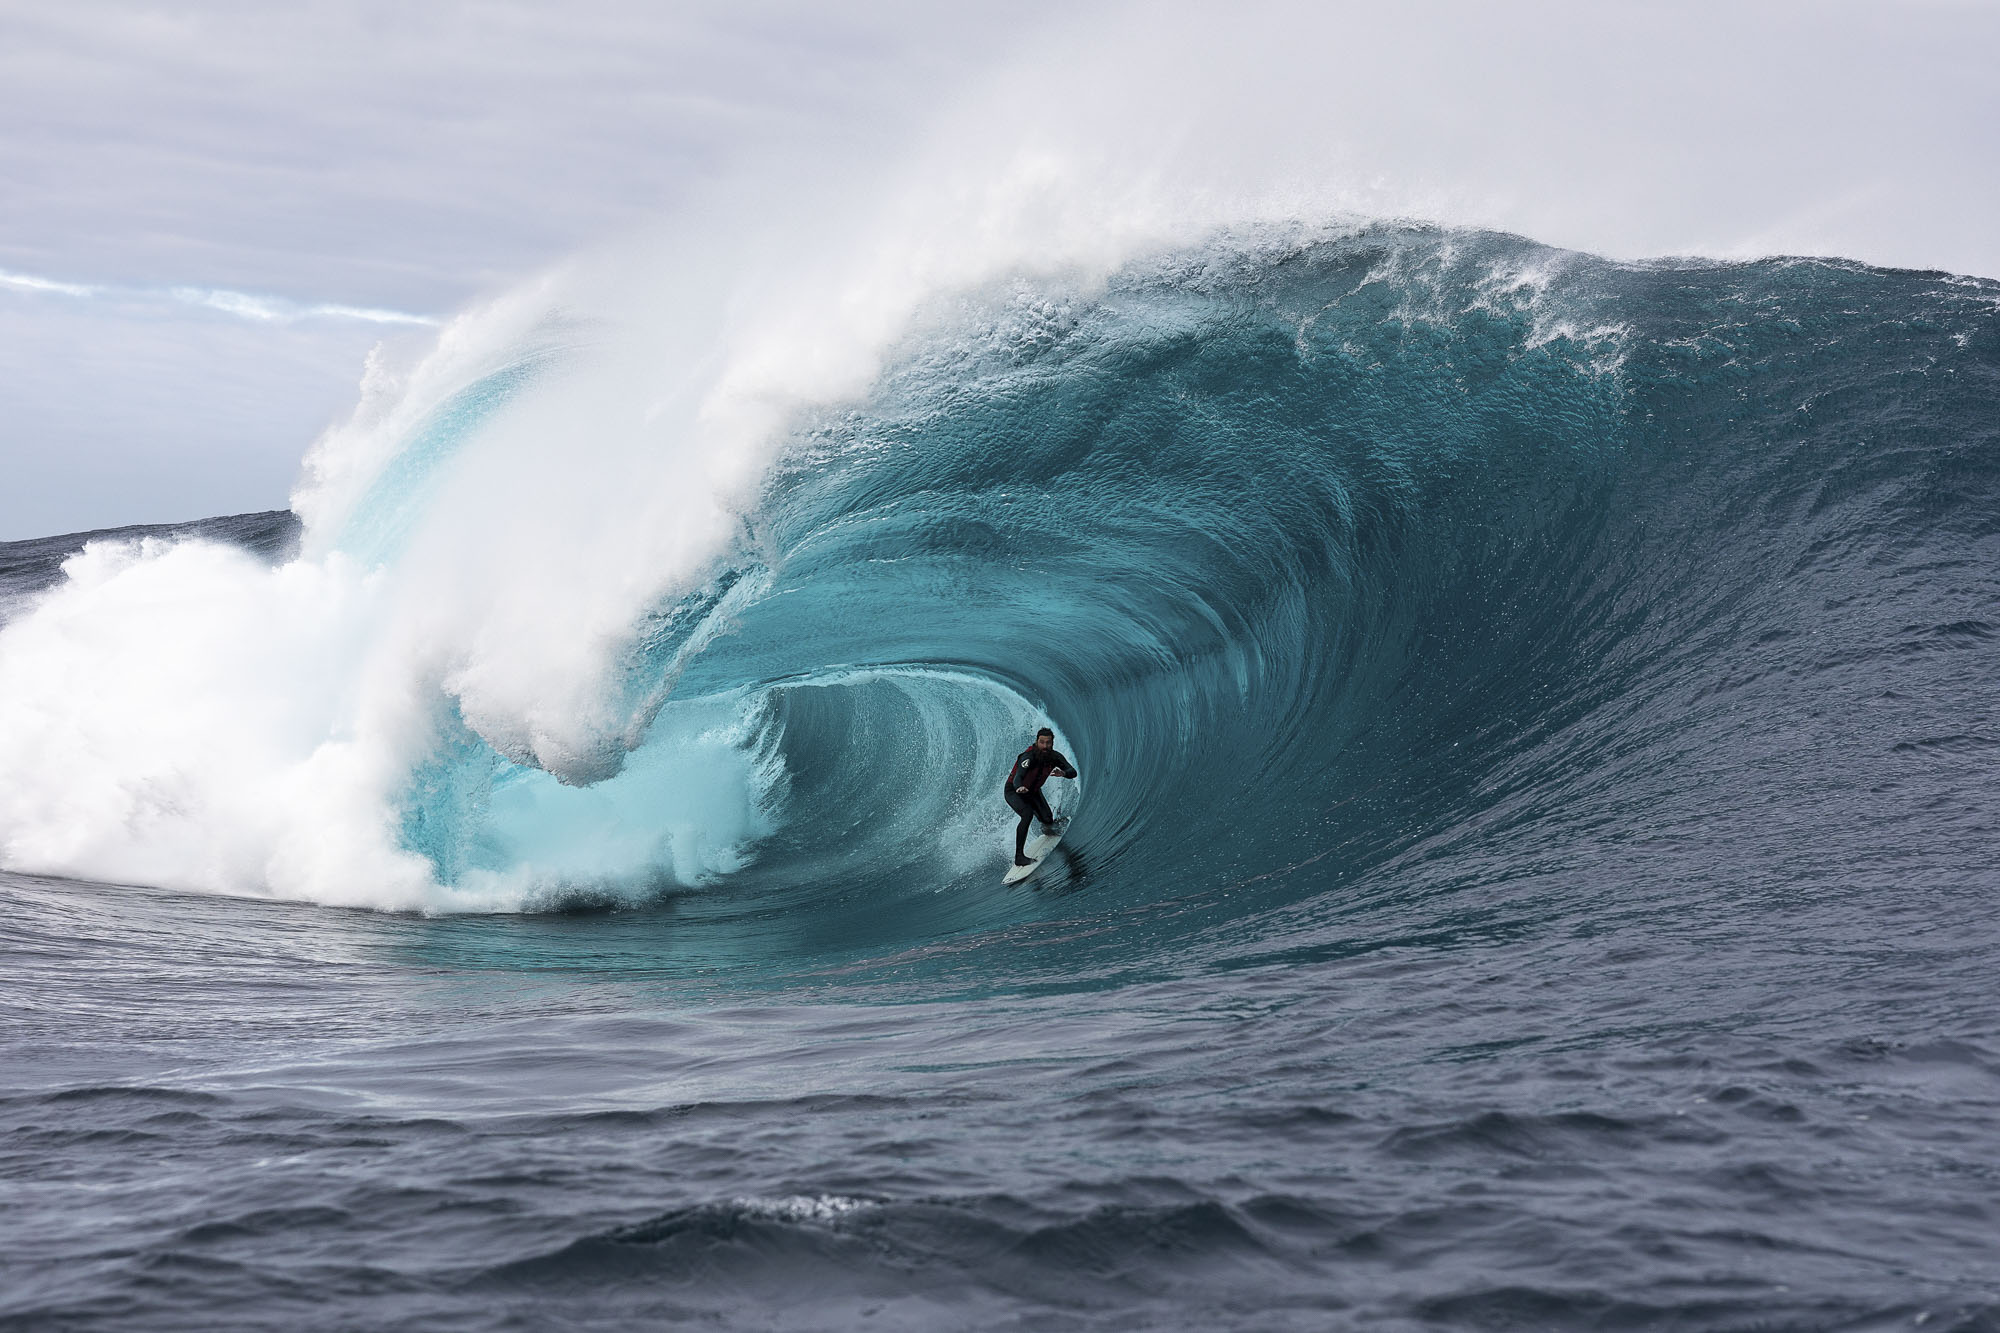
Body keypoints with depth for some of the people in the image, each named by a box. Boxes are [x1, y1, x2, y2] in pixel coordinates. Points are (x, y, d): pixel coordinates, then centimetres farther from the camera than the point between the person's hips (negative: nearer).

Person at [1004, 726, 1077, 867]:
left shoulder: (1054, 757, -18)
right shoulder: (1028, 757, -35)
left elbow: (1073, 772, -23)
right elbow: (1017, 778, -48)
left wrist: (1063, 773, -47)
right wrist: (1020, 787, -71)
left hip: (1033, 791, 5)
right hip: (1014, 791, -5)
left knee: (1047, 820, -9)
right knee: (1027, 814, -31)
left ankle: (1047, 827, 33)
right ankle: (1019, 856, -26)